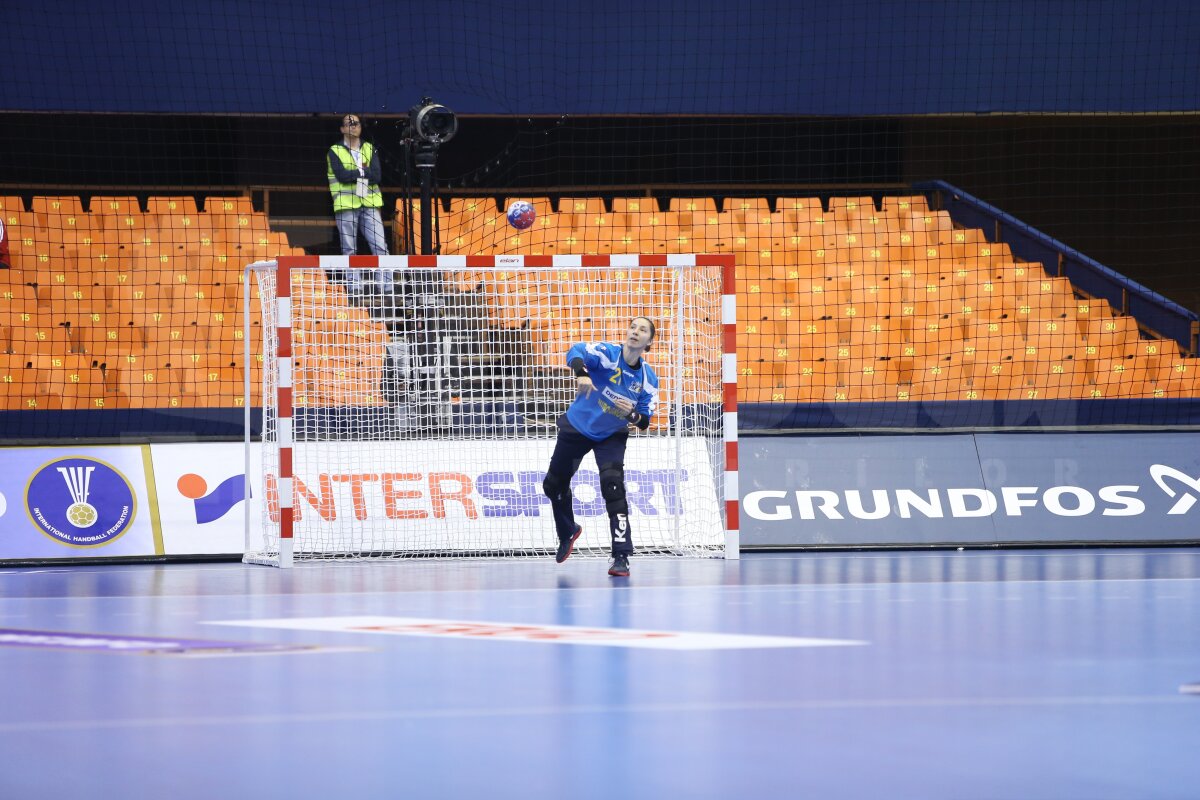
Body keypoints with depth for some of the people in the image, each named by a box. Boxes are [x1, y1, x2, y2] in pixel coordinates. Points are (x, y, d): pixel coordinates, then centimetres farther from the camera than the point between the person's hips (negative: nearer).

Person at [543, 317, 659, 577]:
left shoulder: (648, 379, -11)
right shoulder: (608, 353, -21)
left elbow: (644, 422, -6)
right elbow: (576, 353, -41)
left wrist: (632, 415, -29)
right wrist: (582, 374, -63)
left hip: (611, 437, 0)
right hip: (576, 428, 0)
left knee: (613, 485, -23)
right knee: (554, 485, 13)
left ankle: (622, 557, -22)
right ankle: (567, 533, 44)